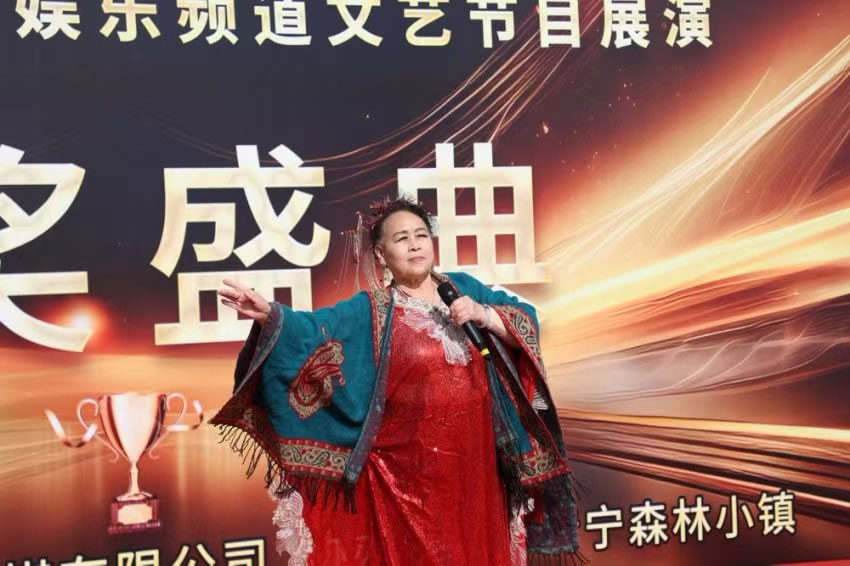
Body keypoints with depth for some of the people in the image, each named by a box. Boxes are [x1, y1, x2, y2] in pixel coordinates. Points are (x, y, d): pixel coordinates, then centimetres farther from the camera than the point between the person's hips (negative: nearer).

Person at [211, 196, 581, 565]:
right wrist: (269, 314, -37)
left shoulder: (464, 288, 9)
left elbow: (526, 322, 5)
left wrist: (483, 315, -14)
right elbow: (313, 332, -18)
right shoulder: (371, 310, -2)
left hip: (473, 468, 4)